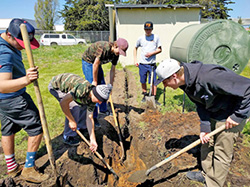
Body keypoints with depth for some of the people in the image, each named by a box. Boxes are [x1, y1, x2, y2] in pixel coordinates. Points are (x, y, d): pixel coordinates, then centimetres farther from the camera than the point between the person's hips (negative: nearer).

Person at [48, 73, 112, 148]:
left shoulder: (91, 98, -12)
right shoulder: (83, 89, -38)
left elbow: (89, 118, -8)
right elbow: (63, 102, -38)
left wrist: (93, 140, -9)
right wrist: (72, 121, -28)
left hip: (67, 85, 7)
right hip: (55, 86, -7)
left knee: (84, 104, 3)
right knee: (74, 107, -20)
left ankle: (80, 127, 27)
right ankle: (68, 137, -2)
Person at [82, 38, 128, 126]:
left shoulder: (116, 54, -9)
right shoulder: (104, 47, -34)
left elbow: (112, 70, 0)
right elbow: (95, 64, -28)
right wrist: (95, 81, -19)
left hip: (97, 63, 8)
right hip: (88, 62, -8)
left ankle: (103, 109, 30)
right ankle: (93, 117, -3)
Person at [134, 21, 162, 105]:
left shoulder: (156, 37, 3)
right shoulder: (140, 38, 6)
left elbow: (159, 49, 5)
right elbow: (135, 48, 17)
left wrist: (152, 53, -13)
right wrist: (135, 60, 8)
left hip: (152, 63, -1)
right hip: (142, 63, 2)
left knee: (153, 81, -4)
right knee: (143, 81, 9)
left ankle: (154, 98, 5)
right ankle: (145, 95, 27)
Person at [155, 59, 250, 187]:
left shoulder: (209, 76, -37)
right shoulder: (186, 82, -10)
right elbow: (201, 105, -1)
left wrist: (237, 116, -24)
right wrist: (204, 128, -9)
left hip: (231, 115, -7)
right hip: (213, 114, 8)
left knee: (221, 153, 4)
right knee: (206, 143, 18)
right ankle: (207, 174, 40)